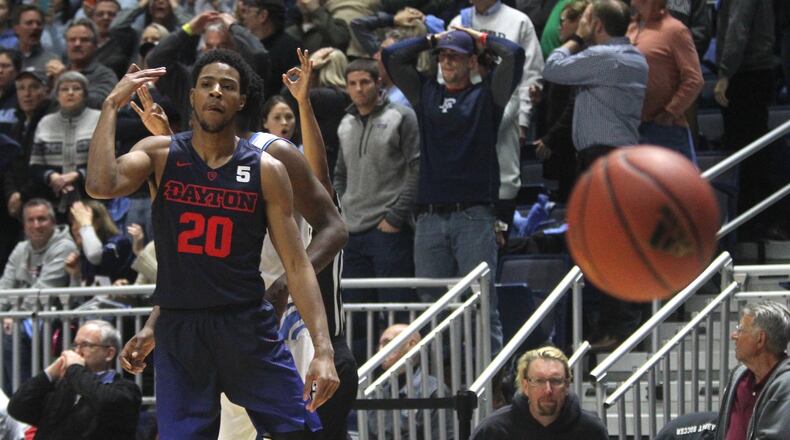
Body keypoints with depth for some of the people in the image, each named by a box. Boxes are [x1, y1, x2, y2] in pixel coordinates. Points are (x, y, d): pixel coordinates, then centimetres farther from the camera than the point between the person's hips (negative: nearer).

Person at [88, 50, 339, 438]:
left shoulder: (266, 171, -1)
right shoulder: (160, 154, 0)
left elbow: (296, 265, -2)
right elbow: (100, 185, -20)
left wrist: (323, 349, -11)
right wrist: (112, 106, -14)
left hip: (248, 326, 0)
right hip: (177, 329, 0)